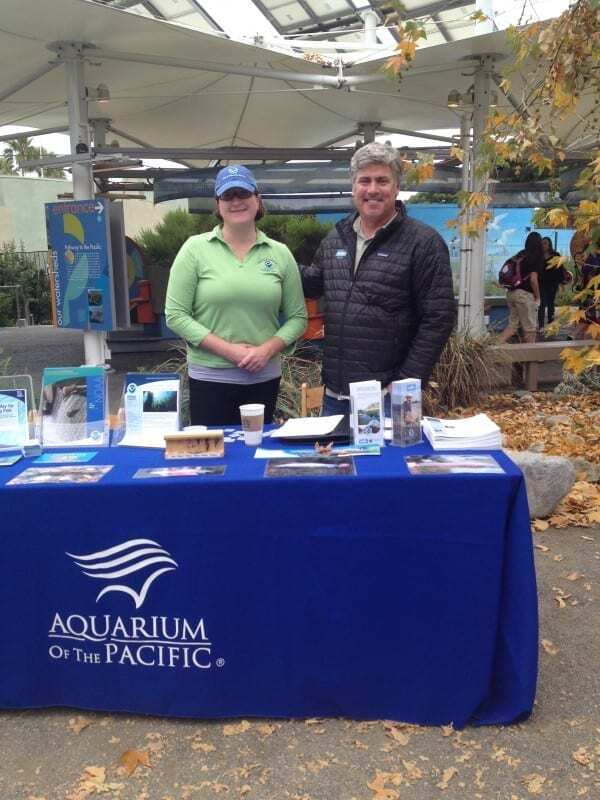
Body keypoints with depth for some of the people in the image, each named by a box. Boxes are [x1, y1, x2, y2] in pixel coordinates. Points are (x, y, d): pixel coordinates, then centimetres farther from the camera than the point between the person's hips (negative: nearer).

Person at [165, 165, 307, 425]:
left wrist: (267, 350, -12)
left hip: (264, 377, 2)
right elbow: (176, 315, -7)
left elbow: (297, 317, 5)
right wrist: (228, 350, -15)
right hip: (209, 377, -2)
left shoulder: (280, 253, 3)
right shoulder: (195, 248, -3)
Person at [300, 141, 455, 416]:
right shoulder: (335, 238, 10)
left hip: (388, 396, -5)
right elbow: (313, 283, 25)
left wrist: (406, 382, -14)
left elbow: (438, 318, -11)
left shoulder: (423, 242, -8)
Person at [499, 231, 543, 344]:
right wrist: (537, 297, -5)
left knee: (513, 324, 14)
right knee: (530, 328, 7)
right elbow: (533, 279, -15)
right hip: (525, 294, -7)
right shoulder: (537, 258, -8)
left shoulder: (520, 254, 12)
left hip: (511, 292, 7)